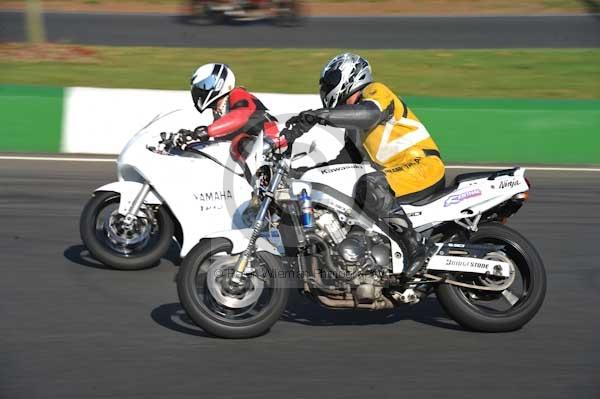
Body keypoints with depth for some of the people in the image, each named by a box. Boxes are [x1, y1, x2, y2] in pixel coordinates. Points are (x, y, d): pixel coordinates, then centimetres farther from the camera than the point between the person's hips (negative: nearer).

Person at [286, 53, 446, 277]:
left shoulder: (376, 92, -8)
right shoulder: (354, 124, 22)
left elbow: (371, 113, -31)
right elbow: (348, 158, 27)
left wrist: (321, 115, -40)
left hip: (423, 166, -10)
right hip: (393, 175, 10)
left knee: (371, 186, -35)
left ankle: (414, 247, -35)